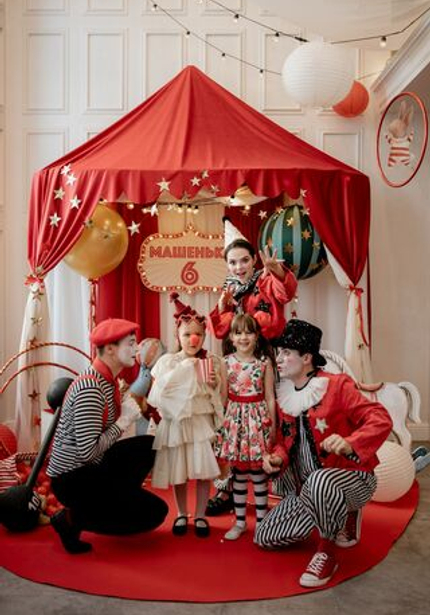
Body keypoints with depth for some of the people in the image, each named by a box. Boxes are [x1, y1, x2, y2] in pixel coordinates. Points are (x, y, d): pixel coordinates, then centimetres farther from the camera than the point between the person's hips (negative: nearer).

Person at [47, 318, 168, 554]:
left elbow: (106, 432, 4)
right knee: (155, 512, -7)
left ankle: (117, 499, 12)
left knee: (150, 445, 11)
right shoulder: (91, 388, -25)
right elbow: (88, 452, -28)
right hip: (73, 479, -9)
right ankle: (72, 518, -1)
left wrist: (134, 409, -9)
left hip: (92, 467, 9)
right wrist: (124, 420, -20)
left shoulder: (109, 379, 4)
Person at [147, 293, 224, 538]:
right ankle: (182, 514, 28)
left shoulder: (212, 362, 1)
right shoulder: (167, 362, -1)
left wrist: (215, 385, -12)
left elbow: (220, 398, 6)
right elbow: (156, 396, -2)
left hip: (202, 422, 0)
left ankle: (200, 515, 20)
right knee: (178, 471, 8)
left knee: (203, 471, 1)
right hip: (175, 423, 0)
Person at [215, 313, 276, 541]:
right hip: (235, 418, 2)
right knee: (238, 473, 10)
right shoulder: (227, 363, 0)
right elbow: (223, 396, 5)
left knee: (258, 472, 4)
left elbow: (269, 396, 0)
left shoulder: (264, 362, -3)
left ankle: (261, 521, 18)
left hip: (257, 418, -1)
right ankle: (240, 521, 23)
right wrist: (221, 422, 0)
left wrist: (272, 424, -1)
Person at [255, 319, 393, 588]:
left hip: (350, 477, -8)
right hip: (306, 487, 8)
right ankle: (343, 514, 18)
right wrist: (278, 458, -9)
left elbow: (381, 420, -21)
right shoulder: (285, 395, 5)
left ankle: (327, 553, -15)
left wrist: (350, 444, -39)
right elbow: (285, 440, 14)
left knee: (319, 481, -42)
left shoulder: (337, 385, -14)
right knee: (265, 537, 6)